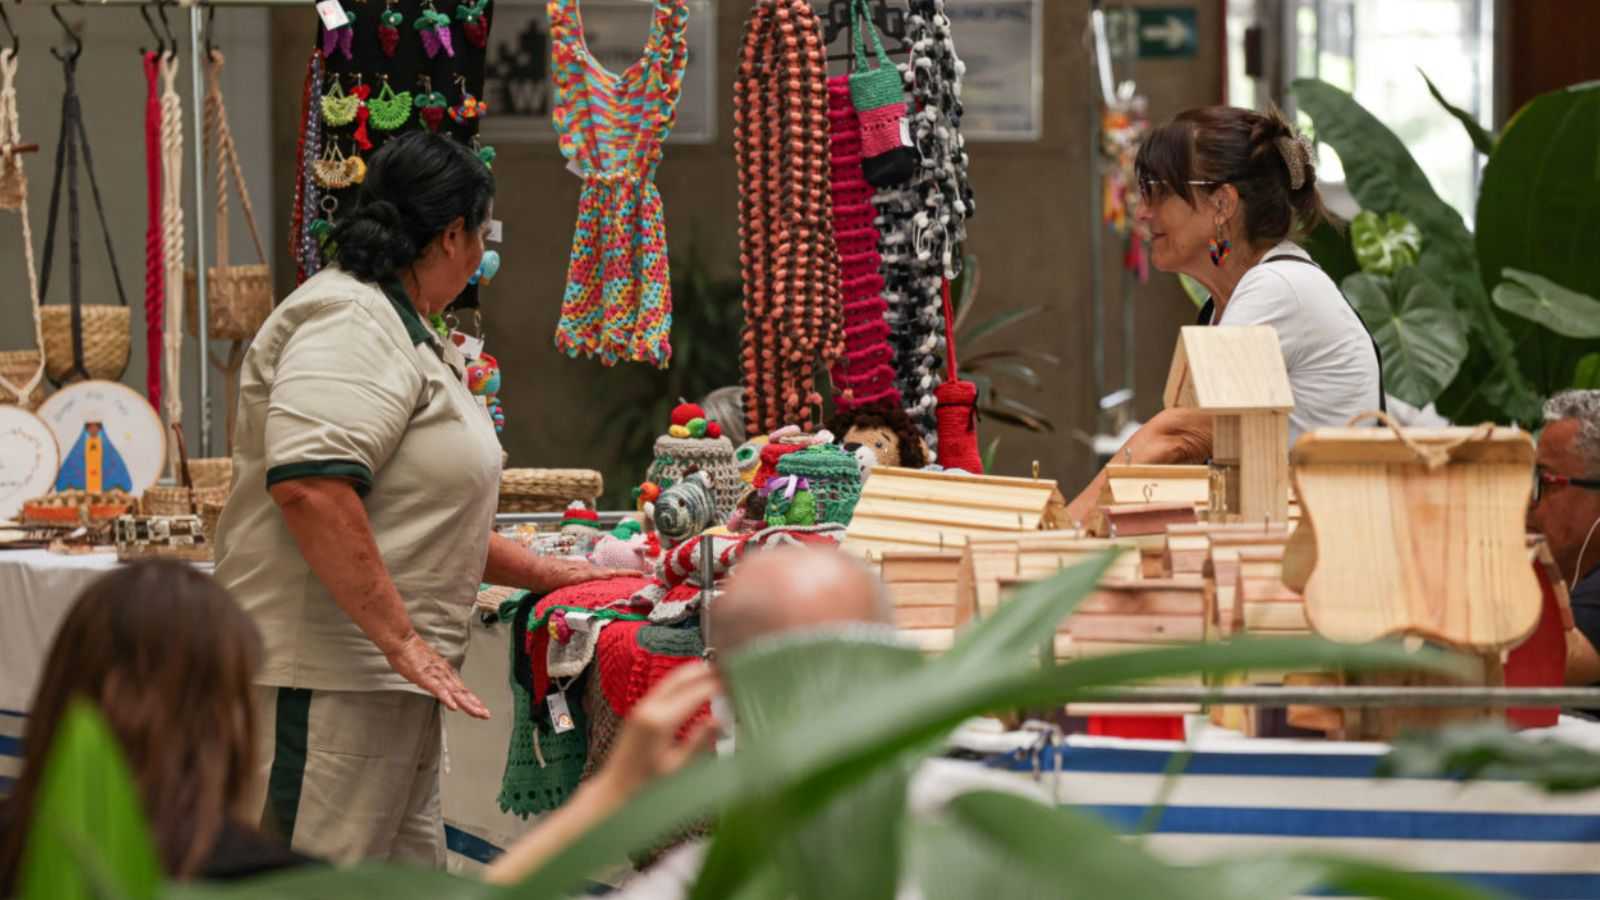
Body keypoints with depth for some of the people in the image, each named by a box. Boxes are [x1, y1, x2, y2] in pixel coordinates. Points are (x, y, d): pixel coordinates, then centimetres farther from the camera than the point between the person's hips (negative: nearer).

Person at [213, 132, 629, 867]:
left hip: (390, 686, 11)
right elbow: (310, 485, -27)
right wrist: (403, 641, -25)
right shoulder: (348, 321, -13)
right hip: (326, 676, -11)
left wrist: (546, 573, 28)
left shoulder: (399, 331, 22)